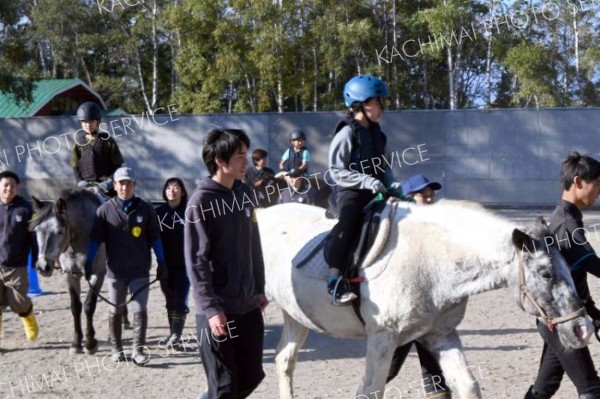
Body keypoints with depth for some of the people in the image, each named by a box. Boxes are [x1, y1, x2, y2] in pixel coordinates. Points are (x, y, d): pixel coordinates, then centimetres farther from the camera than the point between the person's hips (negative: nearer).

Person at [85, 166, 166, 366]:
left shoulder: (145, 209, -2)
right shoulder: (105, 210, -4)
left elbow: (154, 238, 4)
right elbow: (95, 239, -1)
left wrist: (161, 263, 2)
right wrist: (88, 263, -6)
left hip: (140, 270, 0)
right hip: (115, 271, 1)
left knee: (140, 309, -4)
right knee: (115, 311, 11)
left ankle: (138, 350, 1)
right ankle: (116, 349, 22)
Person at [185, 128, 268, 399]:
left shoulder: (244, 193, 7)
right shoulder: (201, 202, -13)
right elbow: (196, 261, -16)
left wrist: (259, 289, 13)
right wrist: (211, 308, -20)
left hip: (248, 305, 7)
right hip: (218, 310, -7)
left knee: (251, 376, 13)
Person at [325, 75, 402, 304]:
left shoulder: (377, 133, 13)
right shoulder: (347, 133, -10)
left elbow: (384, 165, 21)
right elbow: (336, 170, -14)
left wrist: (390, 183, 1)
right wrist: (366, 181, -23)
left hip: (374, 192, 8)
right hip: (350, 191, -8)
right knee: (348, 223, -32)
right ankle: (335, 281, -36)